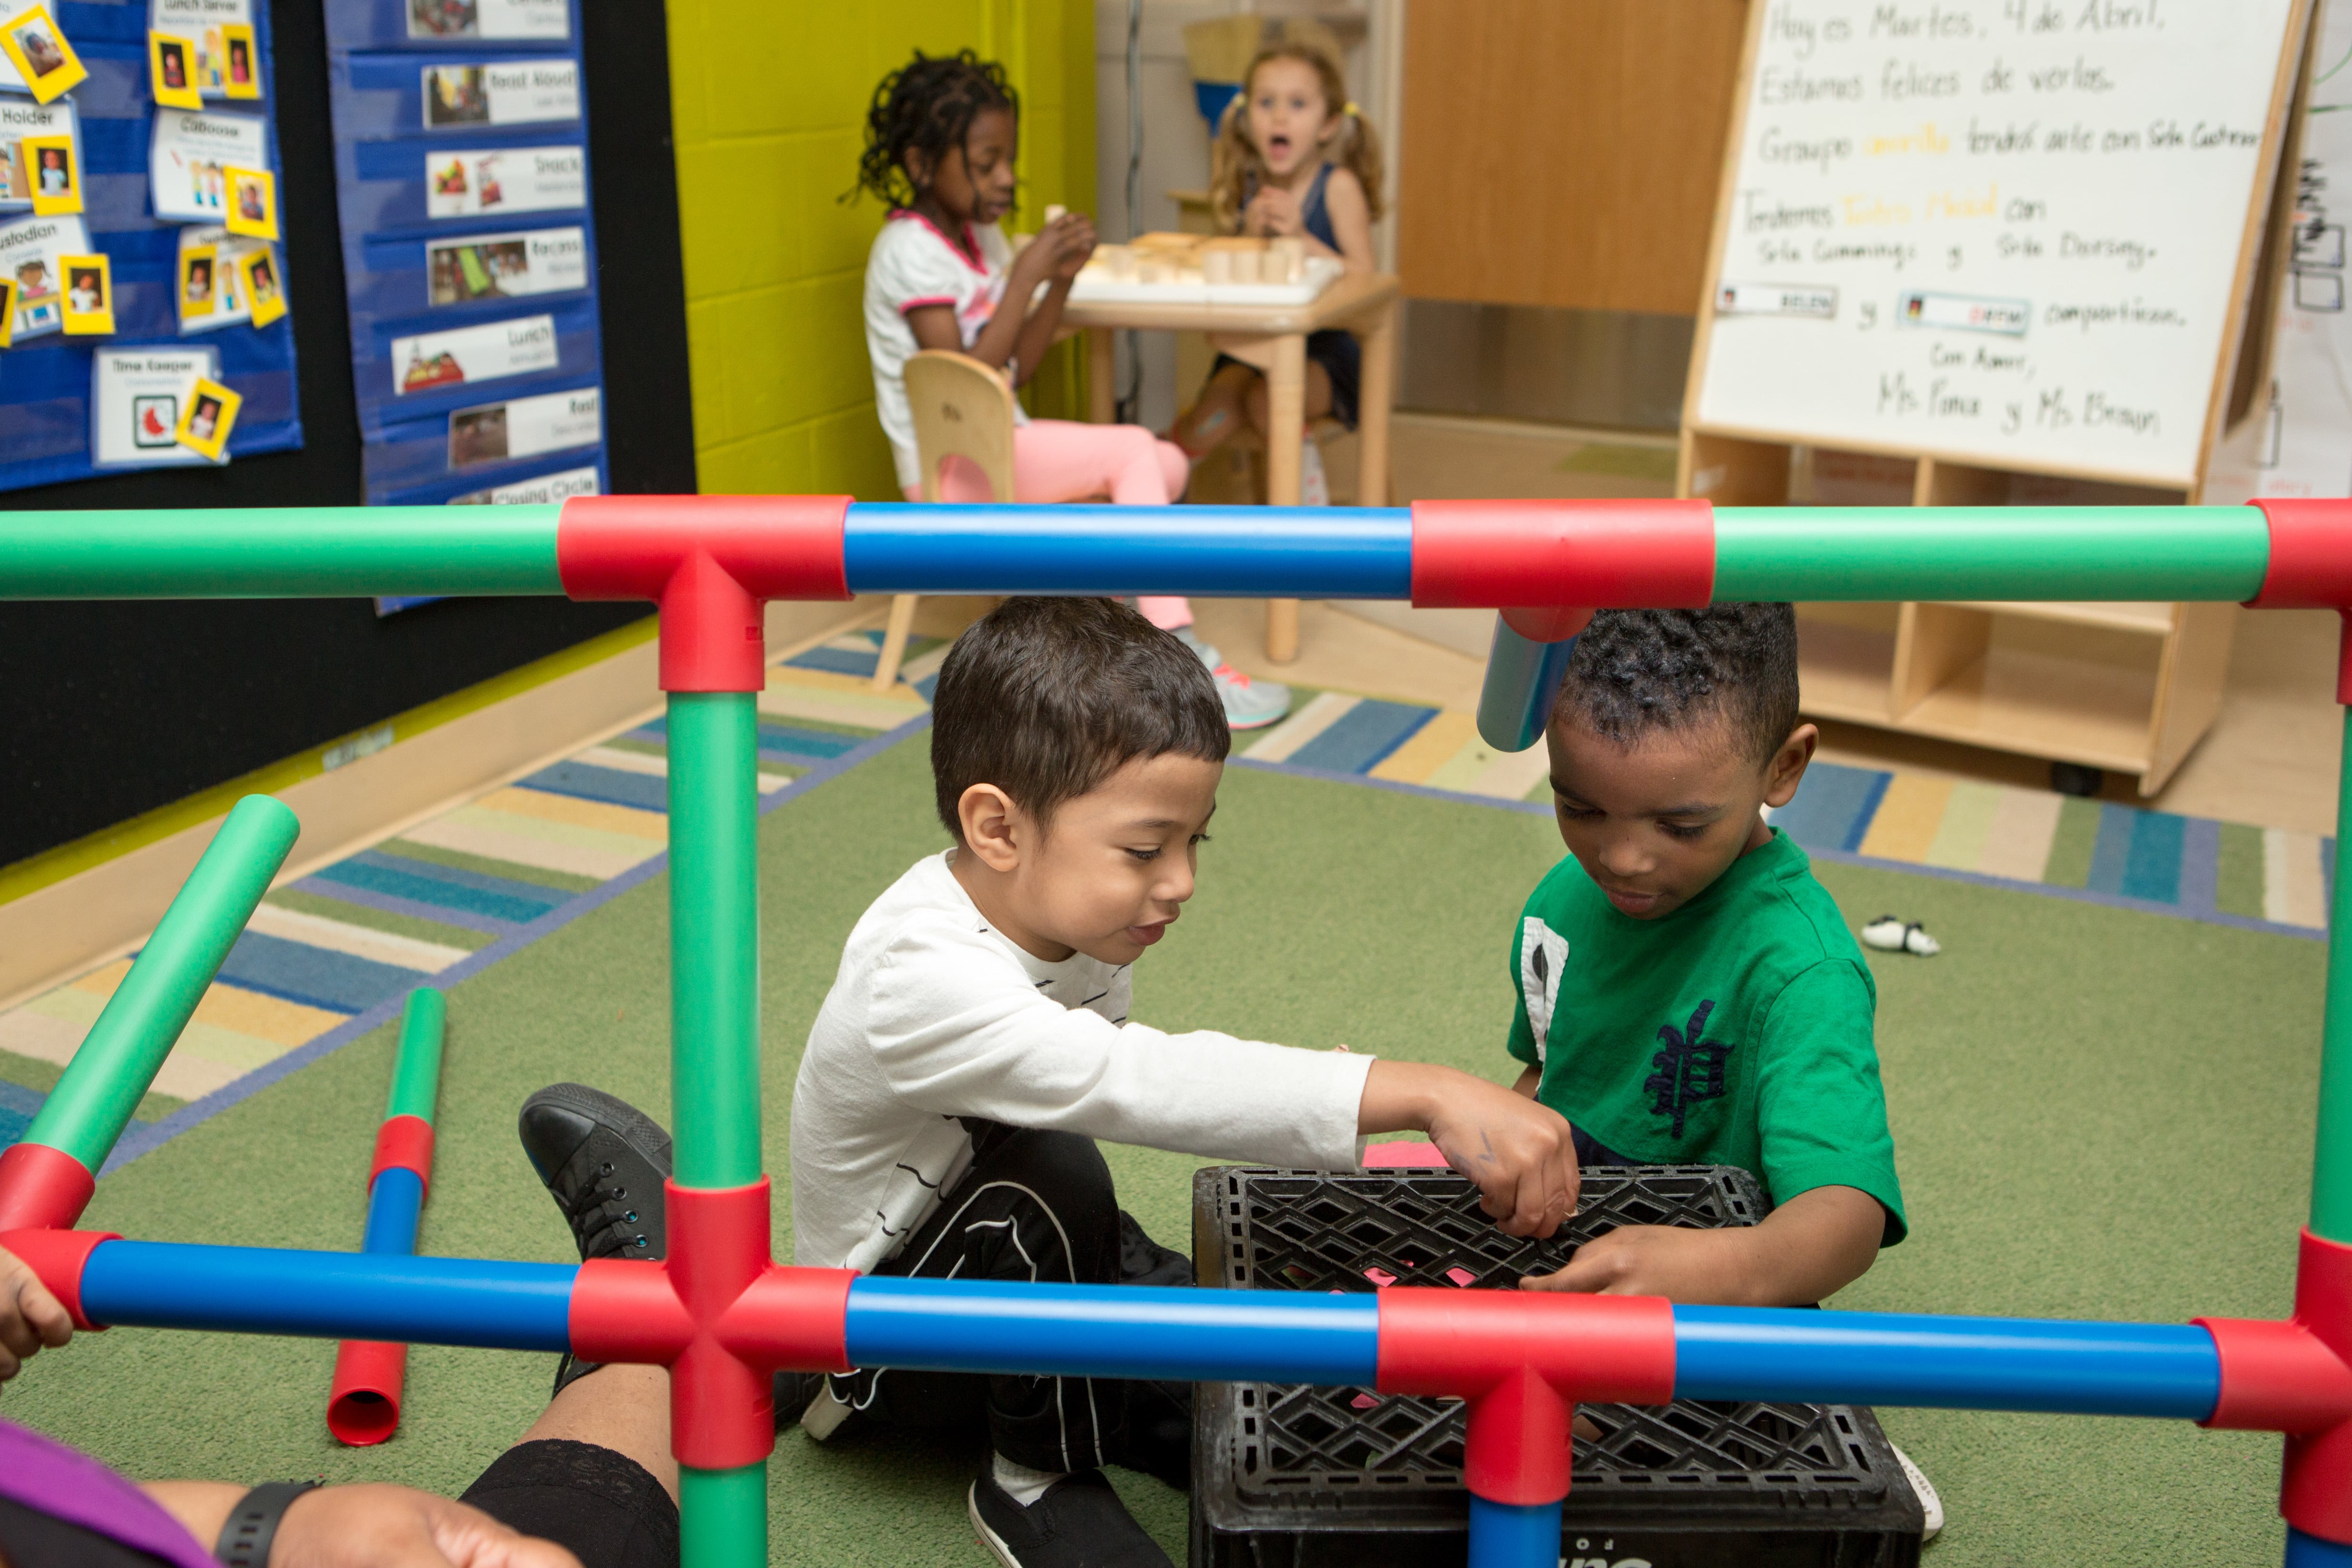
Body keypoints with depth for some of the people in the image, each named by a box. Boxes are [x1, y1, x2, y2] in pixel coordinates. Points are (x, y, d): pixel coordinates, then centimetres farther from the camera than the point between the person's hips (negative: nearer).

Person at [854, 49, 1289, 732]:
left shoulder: (980, 237, 12)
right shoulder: (910, 250, -15)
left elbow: (1019, 368, 8)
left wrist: (1061, 280, -5)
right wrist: (1023, 280, -24)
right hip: (948, 467, -9)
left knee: (1169, 467, -2)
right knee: (1132, 451, -22)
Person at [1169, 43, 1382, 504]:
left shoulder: (1338, 185, -7)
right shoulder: (1247, 188, 5)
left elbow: (1362, 277, -13)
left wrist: (1301, 237, -26)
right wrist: (1249, 235, -14)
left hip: (1324, 349, -3)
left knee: (1265, 401, -32)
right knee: (1208, 422, -24)